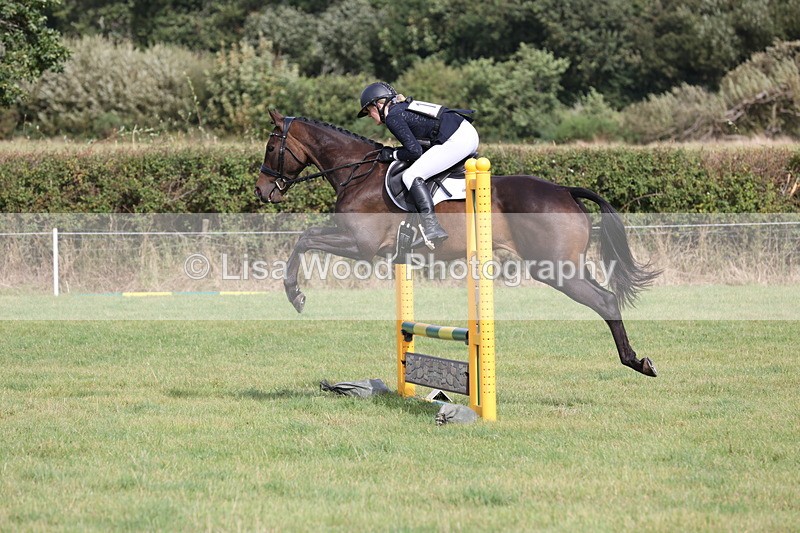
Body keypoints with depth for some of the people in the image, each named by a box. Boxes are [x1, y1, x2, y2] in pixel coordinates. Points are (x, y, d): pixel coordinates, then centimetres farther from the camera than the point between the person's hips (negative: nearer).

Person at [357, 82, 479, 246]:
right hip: (470, 134, 10)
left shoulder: (392, 117, -5)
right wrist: (391, 151, 19)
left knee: (412, 176, -12)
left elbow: (415, 151, -10)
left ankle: (433, 229, -22)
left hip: (456, 141, -10)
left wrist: (392, 155, 5)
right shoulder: (404, 107, 23)